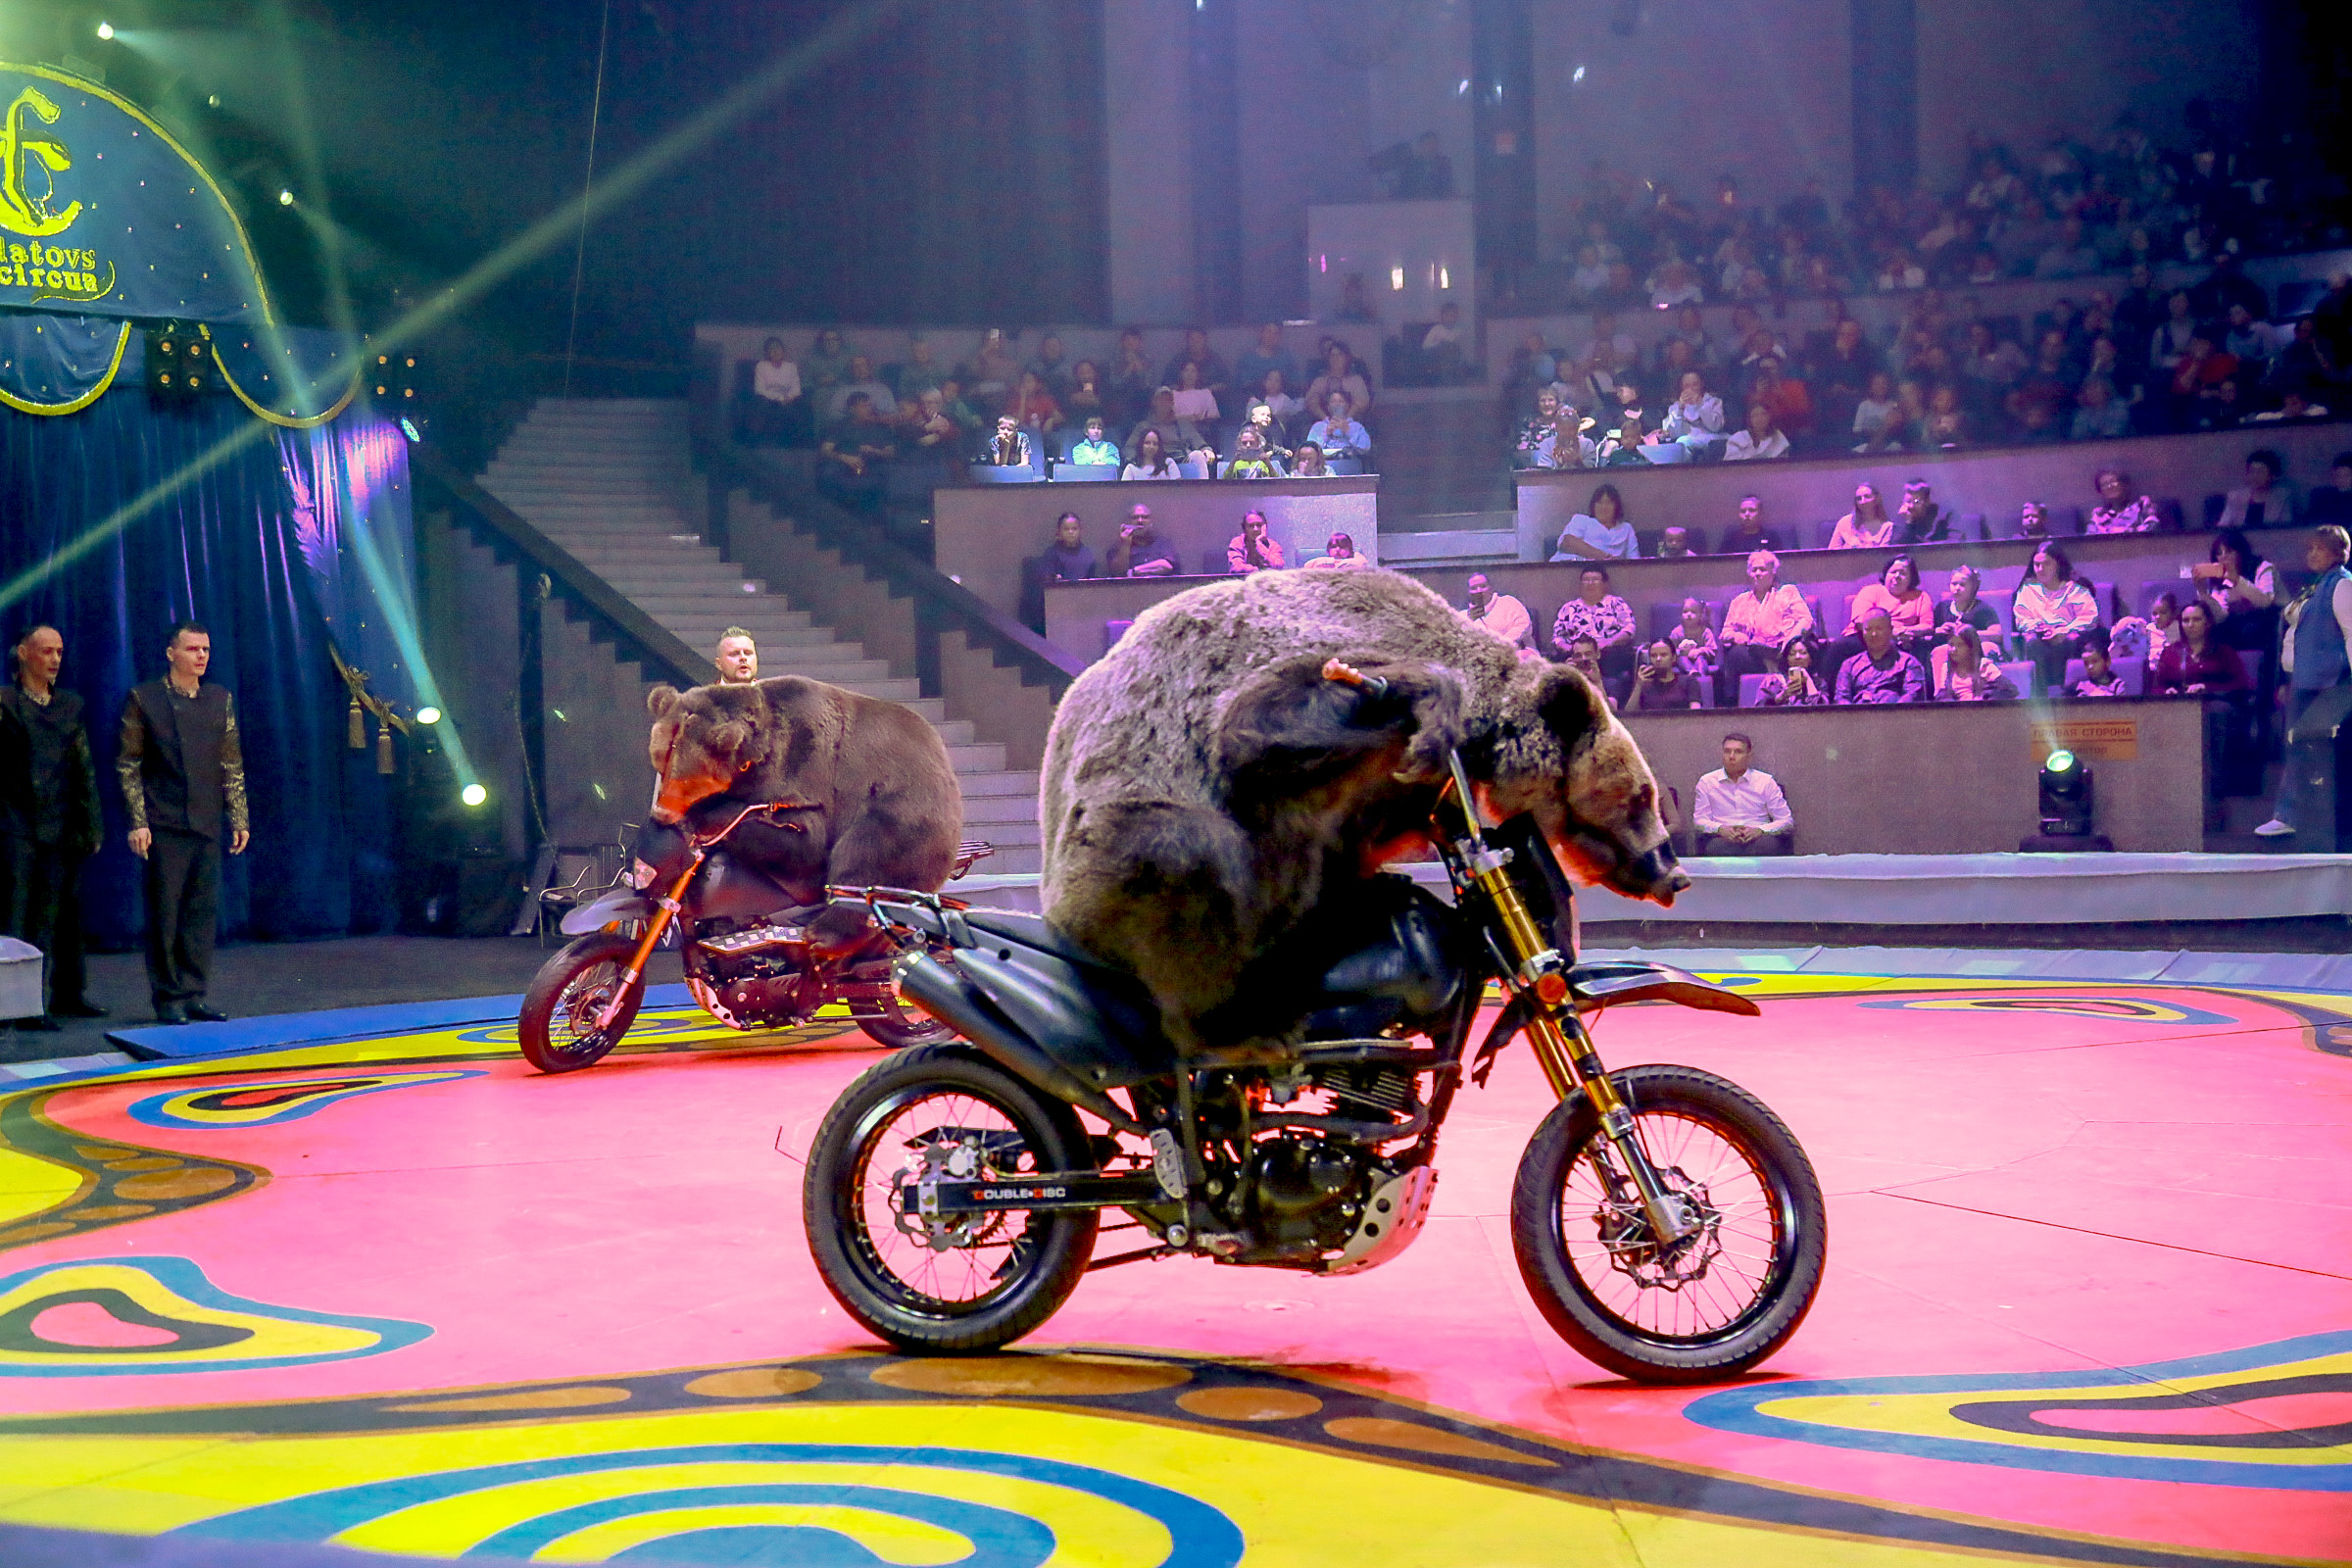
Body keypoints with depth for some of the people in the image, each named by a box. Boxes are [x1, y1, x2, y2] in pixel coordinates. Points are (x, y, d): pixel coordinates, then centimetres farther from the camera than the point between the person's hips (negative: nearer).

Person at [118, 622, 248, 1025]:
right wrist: (137, 822, -8)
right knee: (165, 913, 0)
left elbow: (232, 765, 14)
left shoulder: (220, 699, 11)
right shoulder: (143, 699, -1)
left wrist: (239, 819, 8)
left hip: (207, 825, 4)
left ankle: (193, 994, 12)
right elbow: (127, 766, -2)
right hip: (163, 825, -4)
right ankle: (167, 998, 7)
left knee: (203, 912, 5)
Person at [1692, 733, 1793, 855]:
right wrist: (1720, 829, -13)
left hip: (1757, 839, 1)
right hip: (1724, 839, -1)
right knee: (1715, 847, -39)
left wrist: (1759, 830, -13)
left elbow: (1786, 821, 9)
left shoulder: (1766, 782, 13)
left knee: (1768, 845, -37)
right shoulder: (1707, 782, 15)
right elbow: (1699, 820, 11)